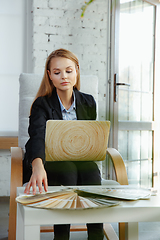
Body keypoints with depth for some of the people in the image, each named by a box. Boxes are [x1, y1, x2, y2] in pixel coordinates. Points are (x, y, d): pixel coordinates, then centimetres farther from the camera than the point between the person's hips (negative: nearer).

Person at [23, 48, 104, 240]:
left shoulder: (88, 102, 7)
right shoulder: (42, 104, -5)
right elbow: (37, 136, -25)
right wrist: (38, 166, -45)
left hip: (81, 160, 3)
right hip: (49, 161, -2)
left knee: (91, 172, -30)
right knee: (68, 172, -34)